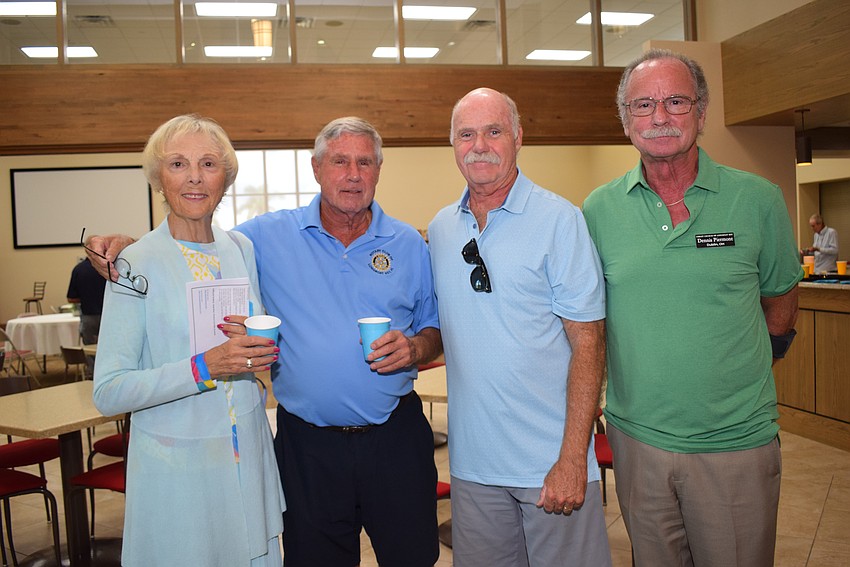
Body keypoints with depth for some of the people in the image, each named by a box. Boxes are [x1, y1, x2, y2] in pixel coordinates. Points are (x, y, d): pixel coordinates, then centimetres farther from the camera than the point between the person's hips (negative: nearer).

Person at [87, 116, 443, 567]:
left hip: (396, 436, 1)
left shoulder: (409, 244, 4)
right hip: (307, 442, 0)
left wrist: (414, 349, -12)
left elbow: (436, 329, 10)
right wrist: (128, 244, -9)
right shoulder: (269, 236, 0)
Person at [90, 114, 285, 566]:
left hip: (249, 456, 5)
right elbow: (109, 393, -15)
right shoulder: (136, 263, -12)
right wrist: (204, 368, -25)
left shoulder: (241, 248, 3)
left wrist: (263, 344, -2)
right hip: (176, 465, -4)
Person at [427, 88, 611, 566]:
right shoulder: (441, 230, 7)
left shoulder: (559, 219, -9)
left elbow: (588, 342, -12)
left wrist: (573, 457, -16)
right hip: (471, 461, 5)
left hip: (552, 459, -4)